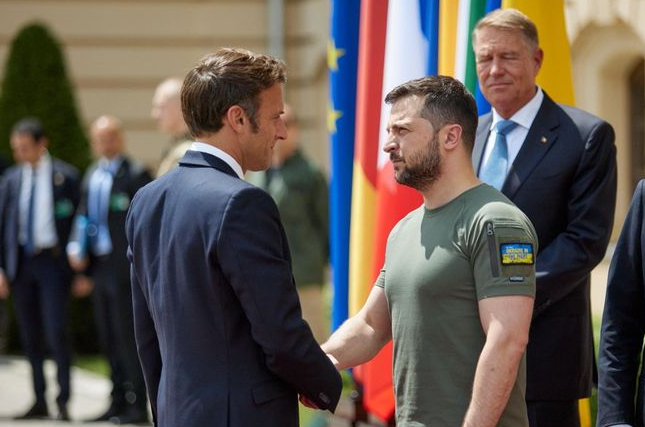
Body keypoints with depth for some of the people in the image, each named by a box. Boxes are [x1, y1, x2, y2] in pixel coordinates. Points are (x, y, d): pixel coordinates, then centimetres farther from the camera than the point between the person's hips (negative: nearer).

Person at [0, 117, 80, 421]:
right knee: (30, 336, 7)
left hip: (53, 261, -4)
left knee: (56, 332, -11)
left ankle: (63, 402, -6)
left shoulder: (65, 177, -3)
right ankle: (39, 401, 13)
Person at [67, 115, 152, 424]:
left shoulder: (136, 174, -8)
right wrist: (76, 248, 3)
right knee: (108, 338, 11)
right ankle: (119, 402, 19)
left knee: (128, 335, -6)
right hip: (100, 266, 8)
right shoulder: (92, 176, 16)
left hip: (125, 268, -8)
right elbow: (83, 216, 19)